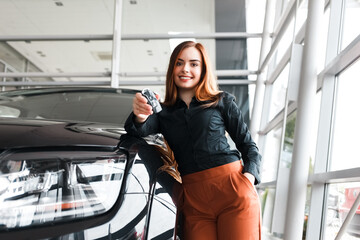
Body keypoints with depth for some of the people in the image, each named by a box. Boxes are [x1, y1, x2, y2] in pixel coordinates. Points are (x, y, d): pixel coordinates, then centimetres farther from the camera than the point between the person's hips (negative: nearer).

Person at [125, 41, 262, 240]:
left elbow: (248, 144, 11)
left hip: (233, 191, -1)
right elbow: (140, 130, -5)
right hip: (194, 201, 1)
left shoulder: (222, 101, 9)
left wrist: (250, 175, -7)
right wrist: (139, 117, -28)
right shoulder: (164, 112, 13)